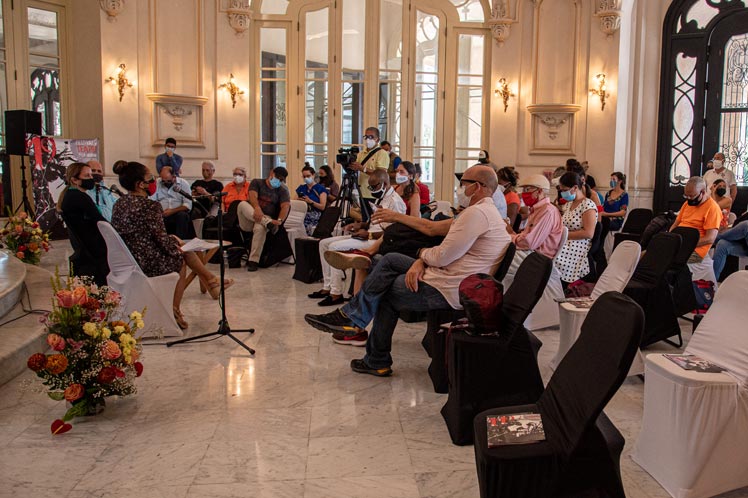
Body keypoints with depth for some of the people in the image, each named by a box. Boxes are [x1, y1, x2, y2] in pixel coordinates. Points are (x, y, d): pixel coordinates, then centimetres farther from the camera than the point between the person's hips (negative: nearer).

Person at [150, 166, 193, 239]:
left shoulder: (183, 183, 1)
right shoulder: (157, 183, 7)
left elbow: (188, 205, -6)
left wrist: (172, 211, -19)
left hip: (178, 213, -1)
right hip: (161, 215, 1)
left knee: (182, 215, -35)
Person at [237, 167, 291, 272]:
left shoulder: (282, 190, 10)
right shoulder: (257, 182, 9)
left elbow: (285, 206, -8)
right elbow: (253, 196, -11)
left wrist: (279, 220, -30)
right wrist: (257, 208, -35)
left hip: (266, 218, -1)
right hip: (248, 220, 1)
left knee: (260, 228, -37)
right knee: (242, 204, -29)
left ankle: (253, 261, -33)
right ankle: (268, 223, -43)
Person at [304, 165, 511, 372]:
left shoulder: (477, 212, -19)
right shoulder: (485, 211, 17)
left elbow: (443, 256, -21)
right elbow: (447, 251, 15)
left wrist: (423, 254, 2)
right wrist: (421, 262, -2)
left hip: (445, 290, -10)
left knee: (386, 294, 6)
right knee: (391, 260, 8)